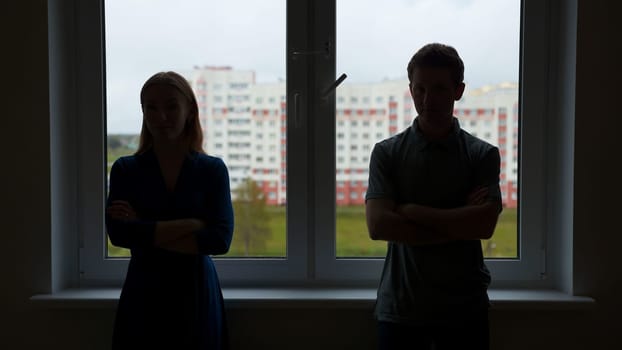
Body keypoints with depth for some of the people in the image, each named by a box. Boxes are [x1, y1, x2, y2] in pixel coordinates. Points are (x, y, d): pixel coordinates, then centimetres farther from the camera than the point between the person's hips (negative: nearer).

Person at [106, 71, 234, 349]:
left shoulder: (212, 169, -1)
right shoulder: (125, 169, 1)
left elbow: (221, 239, -11)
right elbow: (117, 233, -12)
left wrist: (146, 232, -13)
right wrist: (192, 224, -17)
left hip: (197, 296, 0)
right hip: (144, 296, 0)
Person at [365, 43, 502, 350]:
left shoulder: (483, 154, 0)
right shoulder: (386, 152, -1)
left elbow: (484, 224, -13)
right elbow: (378, 225, -13)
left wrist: (410, 210, -12)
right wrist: (459, 223, -13)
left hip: (465, 308, 0)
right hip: (400, 306, 0)